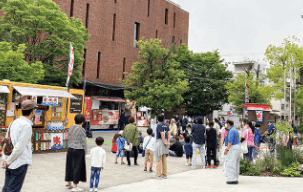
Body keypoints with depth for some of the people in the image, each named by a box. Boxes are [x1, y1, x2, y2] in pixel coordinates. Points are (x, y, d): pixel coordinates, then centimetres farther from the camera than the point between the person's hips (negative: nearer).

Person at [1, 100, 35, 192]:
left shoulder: (13, 123, 10)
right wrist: (8, 161, -8)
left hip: (10, 164, 8)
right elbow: (19, 147, -18)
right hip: (20, 163, -8)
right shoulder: (26, 125, -16)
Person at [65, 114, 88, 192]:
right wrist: (85, 151, -1)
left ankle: (68, 183, 29)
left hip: (70, 149, 7)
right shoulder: (81, 129, -17)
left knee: (70, 166, 16)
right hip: (78, 150, -7)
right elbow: (83, 141, -11)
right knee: (77, 167, 2)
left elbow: (68, 137, 15)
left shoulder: (71, 127, 3)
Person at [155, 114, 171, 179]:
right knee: (164, 159, 13)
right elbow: (169, 133, 1)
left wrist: (164, 142, -12)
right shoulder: (166, 125, 10)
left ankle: (159, 175, 2)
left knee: (158, 159, 0)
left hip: (159, 141, -7)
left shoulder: (159, 125, -10)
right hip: (164, 141, 7)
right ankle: (164, 174, 17)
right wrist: (168, 142, -4)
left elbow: (162, 134, -19)